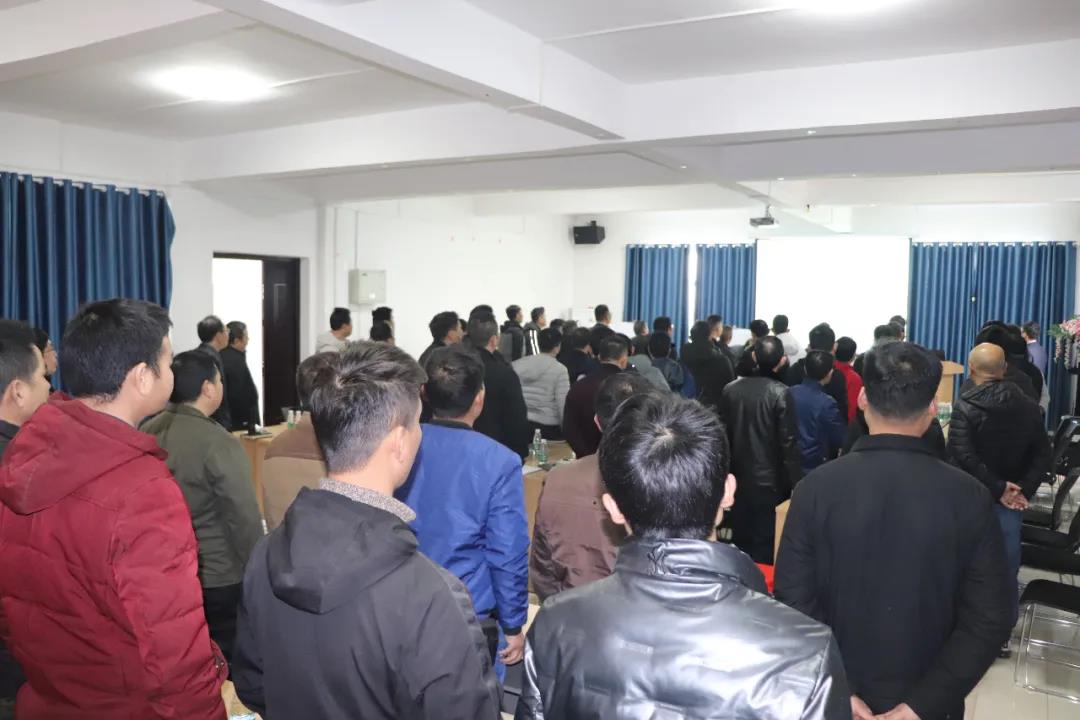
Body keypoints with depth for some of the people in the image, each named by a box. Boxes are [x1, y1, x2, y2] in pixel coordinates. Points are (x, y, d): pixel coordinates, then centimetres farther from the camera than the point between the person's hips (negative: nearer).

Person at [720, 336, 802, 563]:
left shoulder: (730, 389, 0)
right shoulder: (781, 393, -15)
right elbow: (788, 442, -15)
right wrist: (795, 483, -9)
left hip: (739, 476, 5)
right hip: (770, 480, -5)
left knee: (740, 539, 16)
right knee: (765, 544, 4)